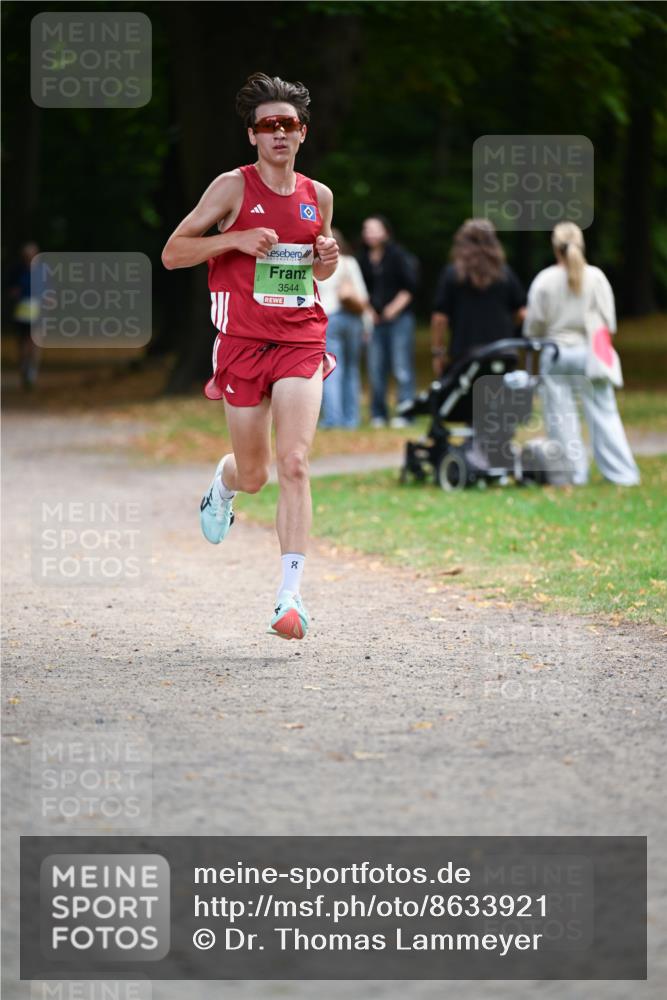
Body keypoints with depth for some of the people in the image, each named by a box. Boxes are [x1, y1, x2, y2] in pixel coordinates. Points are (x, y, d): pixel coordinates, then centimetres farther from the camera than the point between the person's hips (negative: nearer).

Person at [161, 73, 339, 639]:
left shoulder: (318, 197, 9)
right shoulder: (233, 188, -3)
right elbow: (172, 253, -4)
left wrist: (327, 261, 1)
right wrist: (234, 238, -17)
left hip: (301, 342, 2)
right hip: (243, 342, -2)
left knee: (294, 463, -15)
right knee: (254, 475, 8)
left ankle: (291, 595, -16)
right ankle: (224, 483, 48)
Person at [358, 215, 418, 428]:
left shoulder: (398, 256, -4)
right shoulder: (363, 259, 8)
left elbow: (410, 286, -4)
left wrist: (394, 308, -9)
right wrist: (367, 310, 1)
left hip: (399, 317, -4)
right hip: (374, 320, 4)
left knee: (401, 369, -7)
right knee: (375, 370, 4)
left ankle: (405, 413, -4)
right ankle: (378, 415, 11)